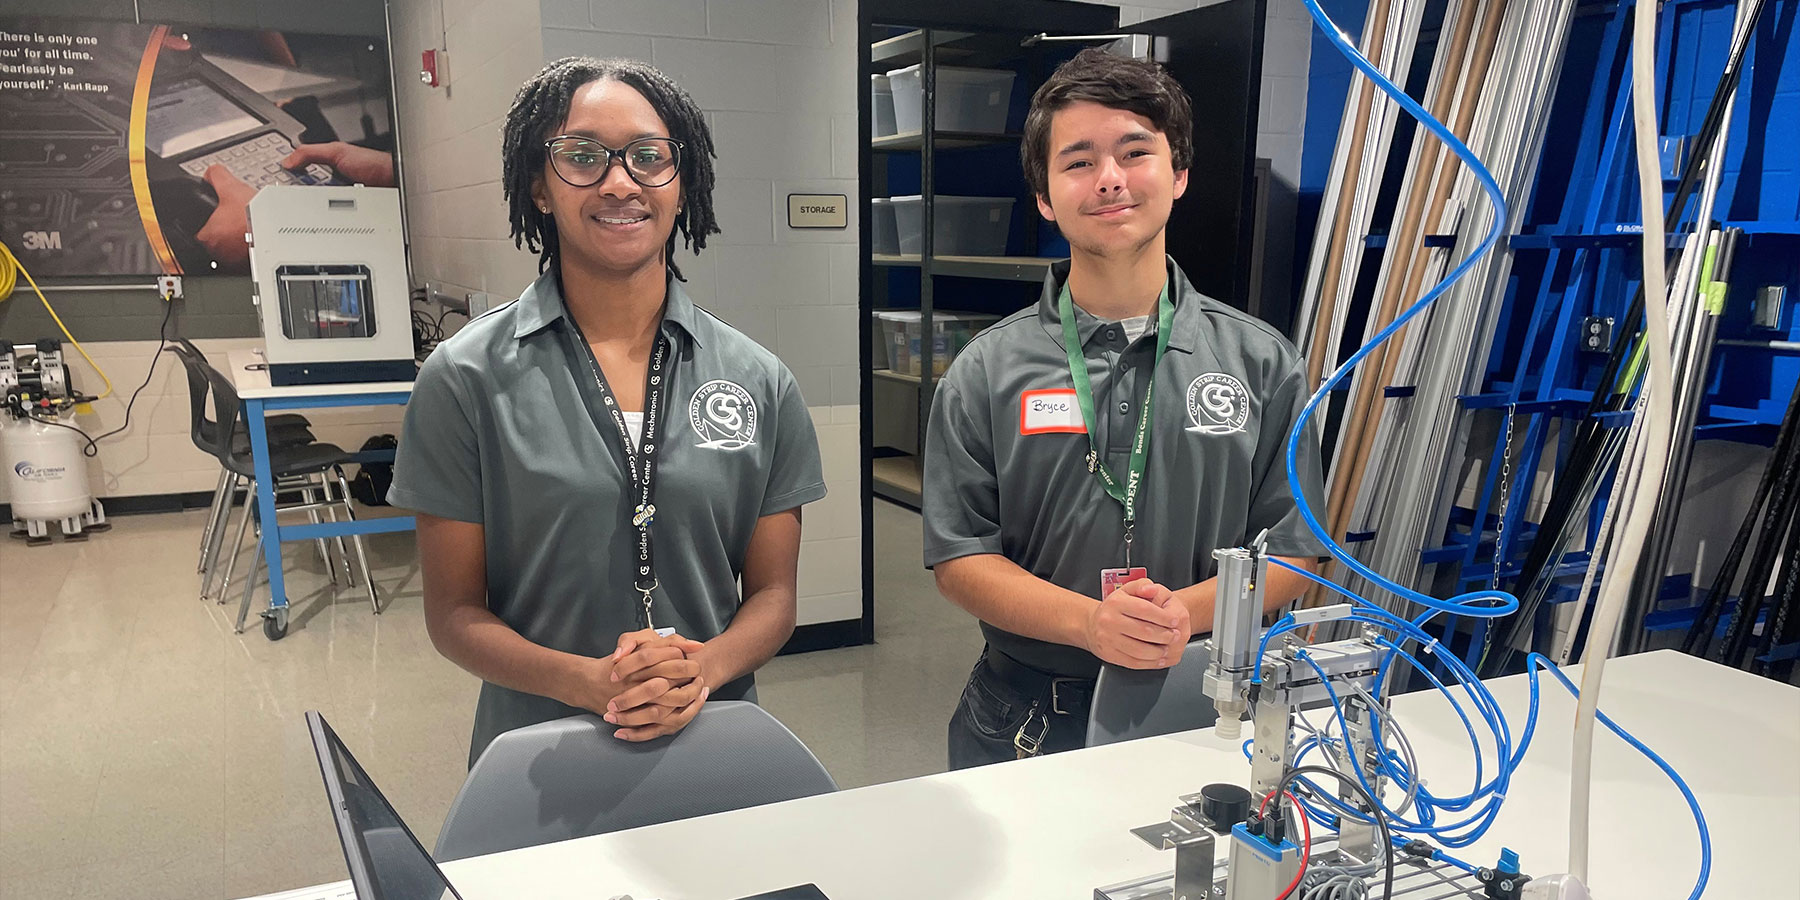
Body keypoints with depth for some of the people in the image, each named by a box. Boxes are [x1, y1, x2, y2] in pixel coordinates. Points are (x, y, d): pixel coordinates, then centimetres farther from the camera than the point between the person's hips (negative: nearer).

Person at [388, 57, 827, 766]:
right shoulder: (464, 380, -6)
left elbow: (773, 593, 2)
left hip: (712, 744, 2)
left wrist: (705, 667, -18)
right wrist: (589, 681, -21)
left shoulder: (761, 383, -2)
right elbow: (454, 612, -5)